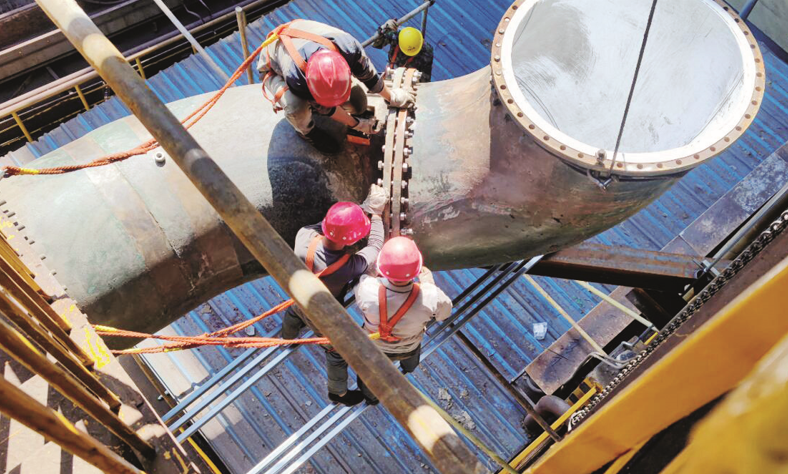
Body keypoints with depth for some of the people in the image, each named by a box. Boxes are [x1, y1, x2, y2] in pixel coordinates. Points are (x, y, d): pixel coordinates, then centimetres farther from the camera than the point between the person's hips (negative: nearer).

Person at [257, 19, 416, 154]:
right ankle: (306, 130, -2)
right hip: (275, 70, -4)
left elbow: (368, 73, -14)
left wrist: (390, 96, 3)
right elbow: (324, 107, -27)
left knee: (358, 103, -10)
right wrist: (356, 124, -15)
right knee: (296, 107, -37)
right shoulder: (294, 77, -48)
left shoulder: (347, 45, -39)